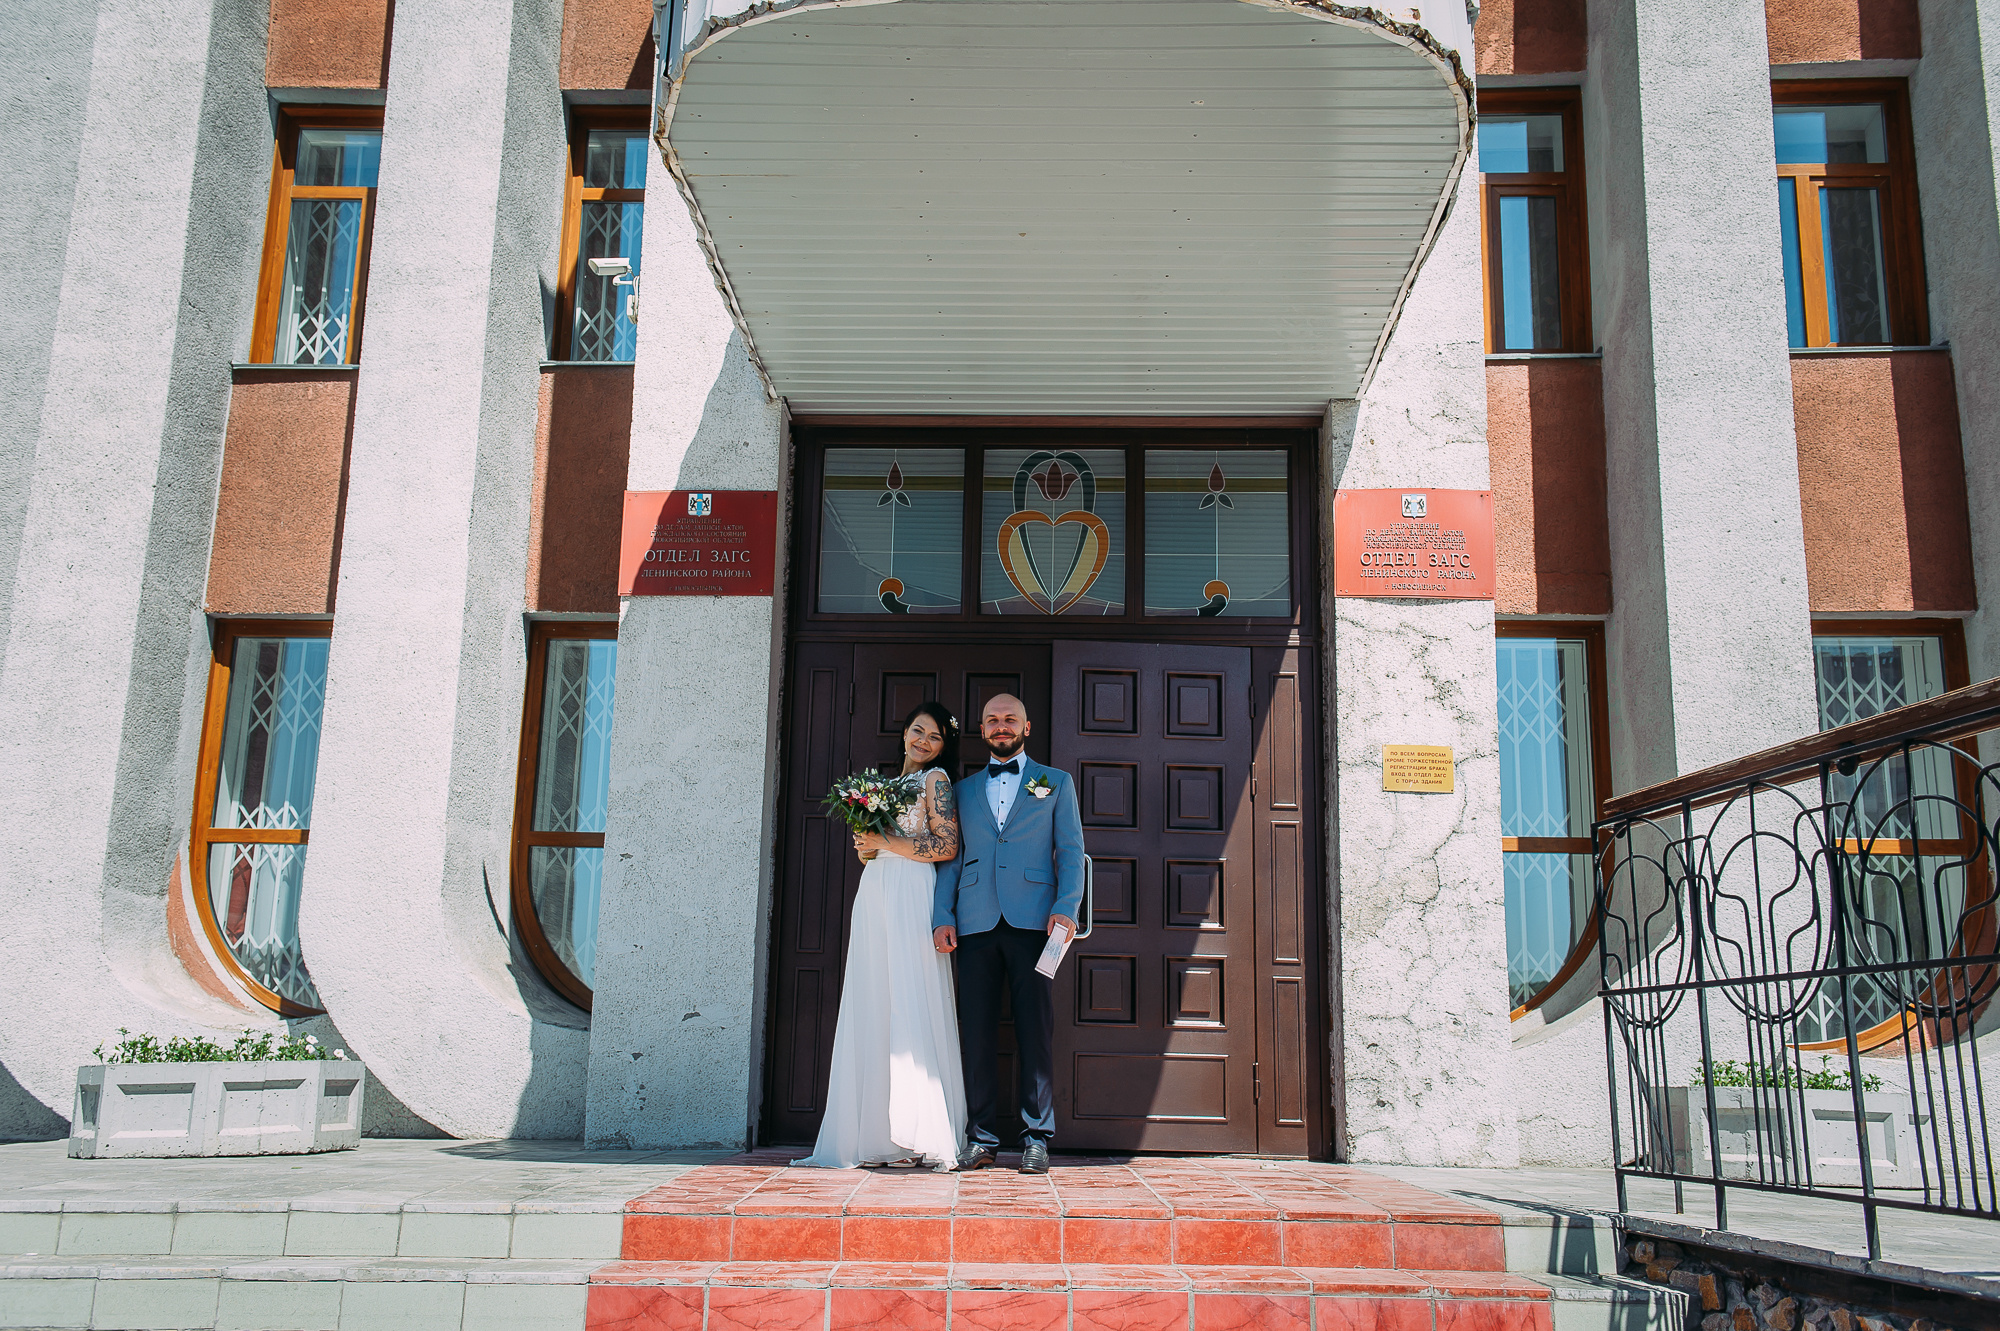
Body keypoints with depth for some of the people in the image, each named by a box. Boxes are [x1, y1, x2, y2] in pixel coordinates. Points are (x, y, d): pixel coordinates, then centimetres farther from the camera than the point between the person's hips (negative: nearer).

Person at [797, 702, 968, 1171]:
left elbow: (947, 846, -8)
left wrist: (886, 842, -9)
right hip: (874, 897, 8)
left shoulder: (935, 778, 1)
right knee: (872, 1009, 3)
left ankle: (918, 1136, -8)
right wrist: (866, 846, 4)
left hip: (911, 897, -7)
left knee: (910, 1005, -10)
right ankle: (878, 1135, 6)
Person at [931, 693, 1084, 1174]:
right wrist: (941, 916, 1)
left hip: (1033, 920, -2)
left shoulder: (1056, 783, 15)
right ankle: (981, 1139, 9)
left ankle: (1036, 1138, 4)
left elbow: (1071, 851, 7)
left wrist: (1066, 908, -8)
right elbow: (950, 856, 15)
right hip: (976, 923, 2)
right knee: (977, 1031, 1)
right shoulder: (963, 790, 21)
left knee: (1036, 1031, -3)